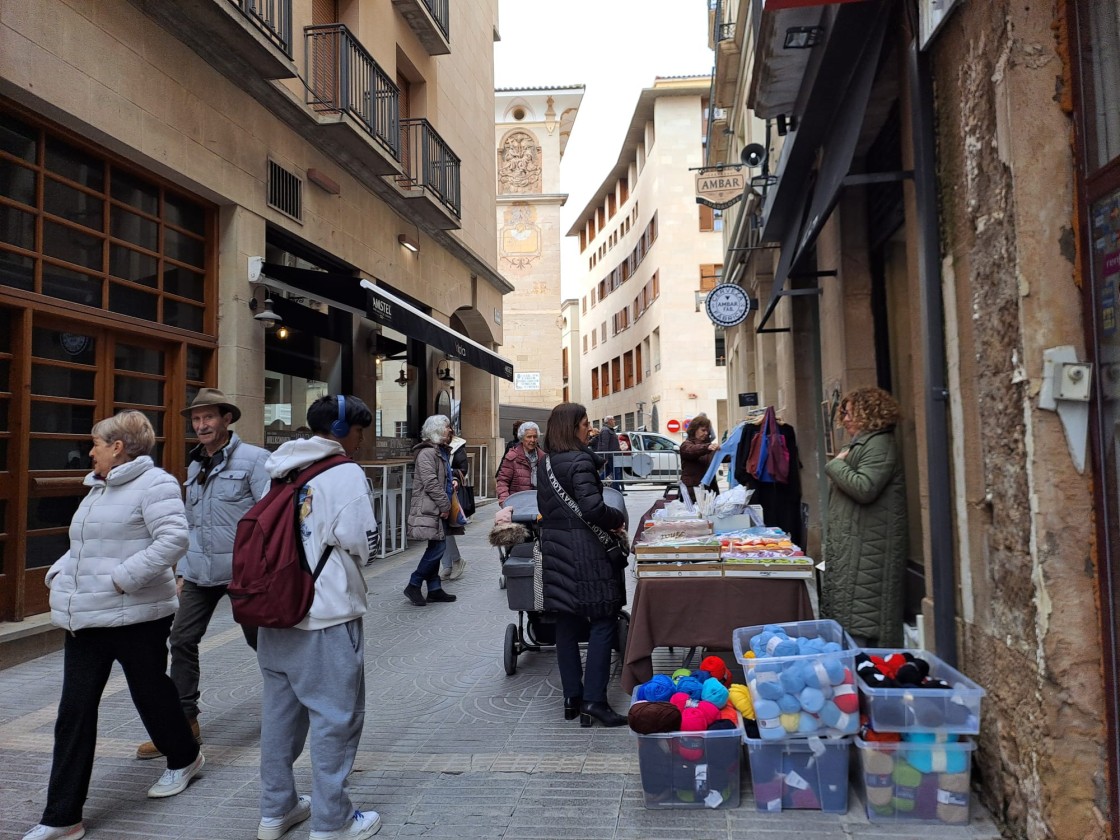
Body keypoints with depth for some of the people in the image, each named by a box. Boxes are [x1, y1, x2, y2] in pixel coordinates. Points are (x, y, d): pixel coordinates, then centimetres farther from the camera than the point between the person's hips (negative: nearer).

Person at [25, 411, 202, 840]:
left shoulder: (153, 483, -12)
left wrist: (124, 578, -26)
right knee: (74, 713, 6)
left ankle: (184, 758, 37)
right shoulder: (97, 488, 16)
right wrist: (60, 573, 10)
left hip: (135, 617, -8)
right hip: (84, 619, 8)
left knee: (151, 693, 11)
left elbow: (173, 538, -25)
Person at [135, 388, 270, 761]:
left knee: (259, 640, 7)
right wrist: (183, 570, 15)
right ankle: (183, 722, 15)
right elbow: (190, 523, 19)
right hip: (199, 572, 6)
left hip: (242, 571, -6)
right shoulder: (195, 465, 13)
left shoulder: (253, 458, -10)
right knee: (182, 639, 3)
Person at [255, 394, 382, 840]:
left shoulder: (285, 470, 8)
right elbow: (362, 543, -18)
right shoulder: (344, 473, -14)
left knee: (279, 712, 18)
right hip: (327, 617, -8)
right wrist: (344, 548, 3)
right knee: (336, 716, 5)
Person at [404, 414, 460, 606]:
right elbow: (430, 483, -20)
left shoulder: (442, 451, 18)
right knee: (438, 547, -11)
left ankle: (434, 589, 18)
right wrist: (445, 505, -16)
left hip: (438, 509, 10)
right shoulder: (427, 453, -14)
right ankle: (413, 586, -1)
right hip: (429, 509, -10)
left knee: (436, 548, 12)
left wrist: (452, 481, 12)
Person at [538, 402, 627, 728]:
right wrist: (619, 519, -5)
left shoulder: (544, 463, 11)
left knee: (566, 625, 12)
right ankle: (593, 699, -1)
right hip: (585, 552, -8)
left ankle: (571, 698, 19)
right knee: (602, 623, 0)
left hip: (555, 550, 8)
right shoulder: (580, 461, -15)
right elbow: (593, 508, -21)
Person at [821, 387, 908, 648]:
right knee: (844, 612, 12)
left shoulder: (880, 444, -13)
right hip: (850, 545, 11)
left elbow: (865, 488, -25)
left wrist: (836, 465, -13)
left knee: (859, 617, -8)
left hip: (867, 546, -11)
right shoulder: (860, 443, 19)